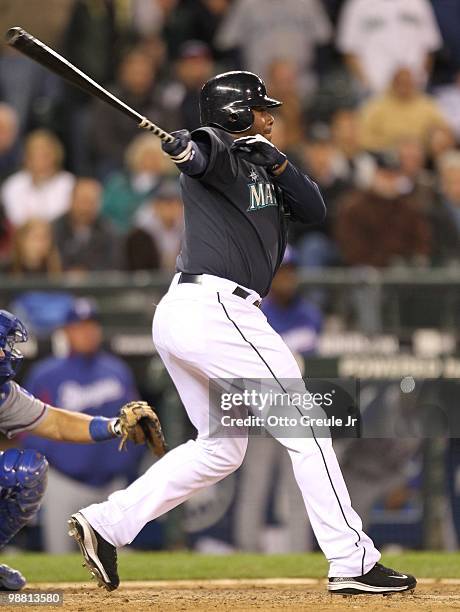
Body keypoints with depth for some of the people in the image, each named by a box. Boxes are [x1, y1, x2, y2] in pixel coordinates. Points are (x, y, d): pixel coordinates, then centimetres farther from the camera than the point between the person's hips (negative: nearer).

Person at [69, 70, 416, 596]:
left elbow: (314, 211, 11)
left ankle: (106, 523, 8)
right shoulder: (218, 148, -6)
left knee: (220, 446, 17)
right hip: (219, 310, -10)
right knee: (305, 430, -5)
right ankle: (353, 563, -4)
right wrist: (185, 150, -53)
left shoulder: (260, 163, 20)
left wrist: (279, 165, -6)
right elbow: (203, 151, -30)